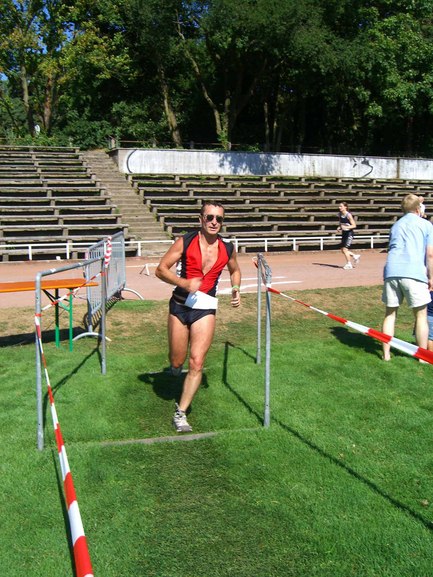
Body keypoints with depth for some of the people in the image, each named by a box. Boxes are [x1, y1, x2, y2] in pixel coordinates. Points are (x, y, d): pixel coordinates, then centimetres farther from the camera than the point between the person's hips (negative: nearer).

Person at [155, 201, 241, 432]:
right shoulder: (185, 242, -7)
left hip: (205, 309, 1)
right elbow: (161, 269, -7)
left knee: (196, 363, -9)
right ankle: (175, 366, 48)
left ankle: (181, 412, 4)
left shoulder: (227, 248, 2)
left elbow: (235, 270, 23)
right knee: (177, 362, 8)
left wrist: (236, 289, 4)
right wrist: (184, 283, -22)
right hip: (180, 305, -1)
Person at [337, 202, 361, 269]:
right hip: (344, 233, 8)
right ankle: (355, 256, 27)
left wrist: (346, 227, -29)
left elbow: (354, 225, -16)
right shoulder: (339, 214, 4)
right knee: (342, 250, 7)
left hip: (349, 233, -7)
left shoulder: (348, 215, -16)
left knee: (345, 249, -11)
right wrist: (339, 228, -1)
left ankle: (349, 264, 4)